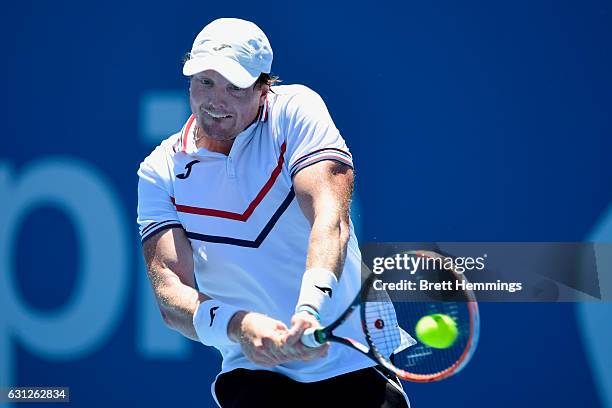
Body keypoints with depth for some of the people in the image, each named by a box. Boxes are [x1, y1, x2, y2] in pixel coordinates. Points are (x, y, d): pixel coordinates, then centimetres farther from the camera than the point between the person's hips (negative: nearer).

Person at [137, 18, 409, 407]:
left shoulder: (295, 109, -4)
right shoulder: (161, 171, 1)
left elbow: (330, 217, -18)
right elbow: (170, 288, -9)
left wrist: (311, 310, -36)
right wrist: (237, 325, -31)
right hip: (254, 372, 0)